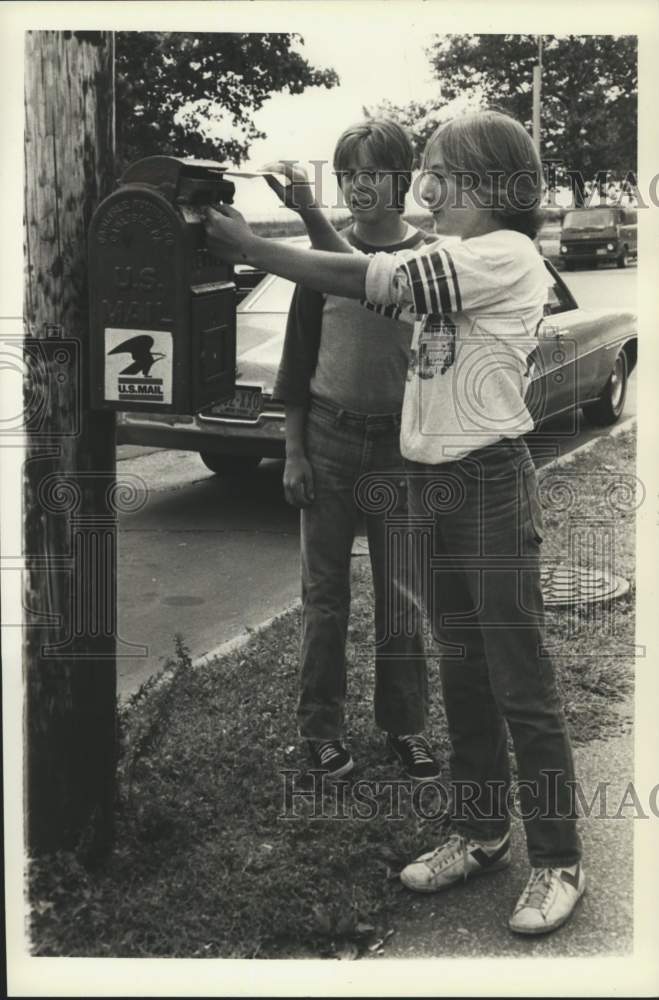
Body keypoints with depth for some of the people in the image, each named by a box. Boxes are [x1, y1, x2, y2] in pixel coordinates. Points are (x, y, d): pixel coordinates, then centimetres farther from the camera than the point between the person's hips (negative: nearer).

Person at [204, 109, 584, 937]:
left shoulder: (506, 255, -15)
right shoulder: (451, 258, 13)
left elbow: (366, 282, -20)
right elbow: (367, 277, 10)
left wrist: (252, 249, -15)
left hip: (490, 482, -9)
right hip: (436, 481, 9)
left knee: (521, 681, -2)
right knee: (461, 670, 15)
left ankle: (557, 862, 10)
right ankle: (479, 833, 28)